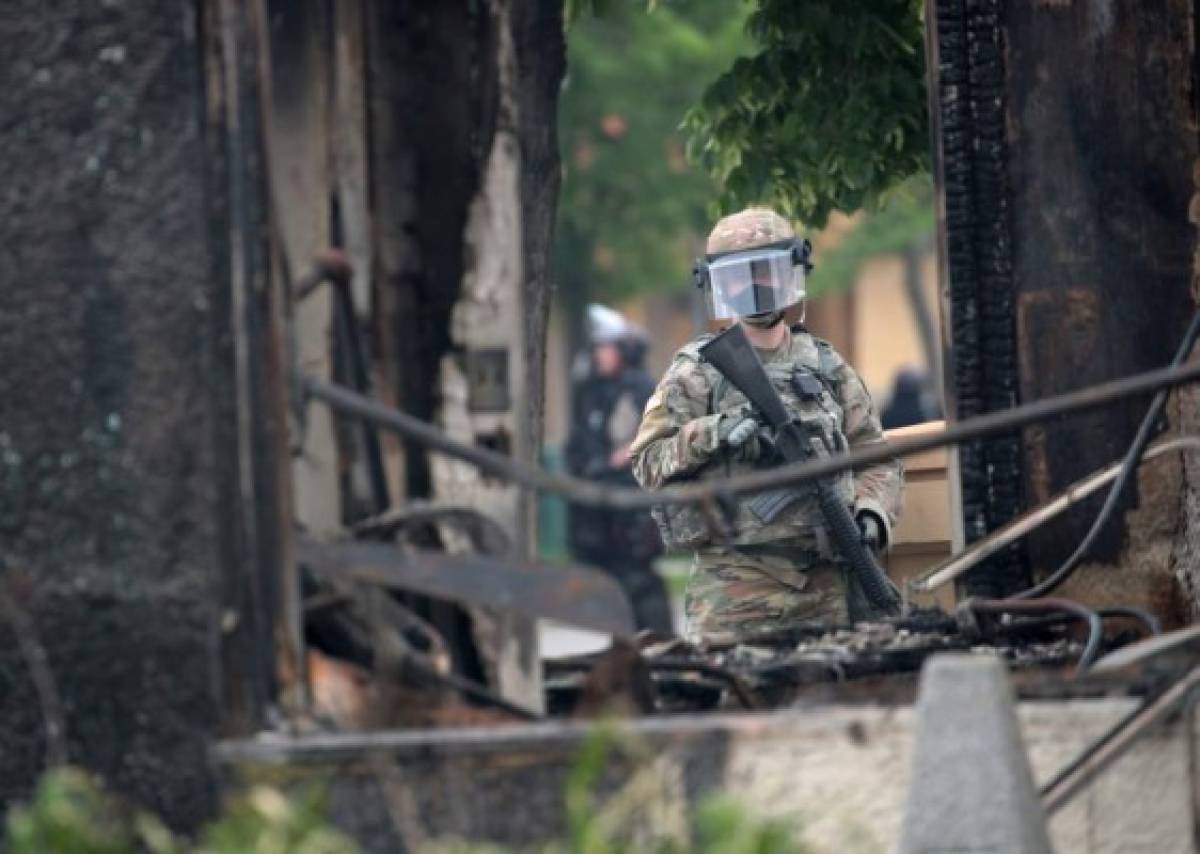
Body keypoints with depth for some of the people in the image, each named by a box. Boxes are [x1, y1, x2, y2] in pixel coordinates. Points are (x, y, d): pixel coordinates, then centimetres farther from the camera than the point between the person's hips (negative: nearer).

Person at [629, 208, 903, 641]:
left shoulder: (826, 366, 15)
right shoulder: (697, 371, 5)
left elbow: (875, 456, 18)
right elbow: (648, 463, -2)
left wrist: (871, 512, -1)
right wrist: (711, 434, -17)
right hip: (736, 585, -4)